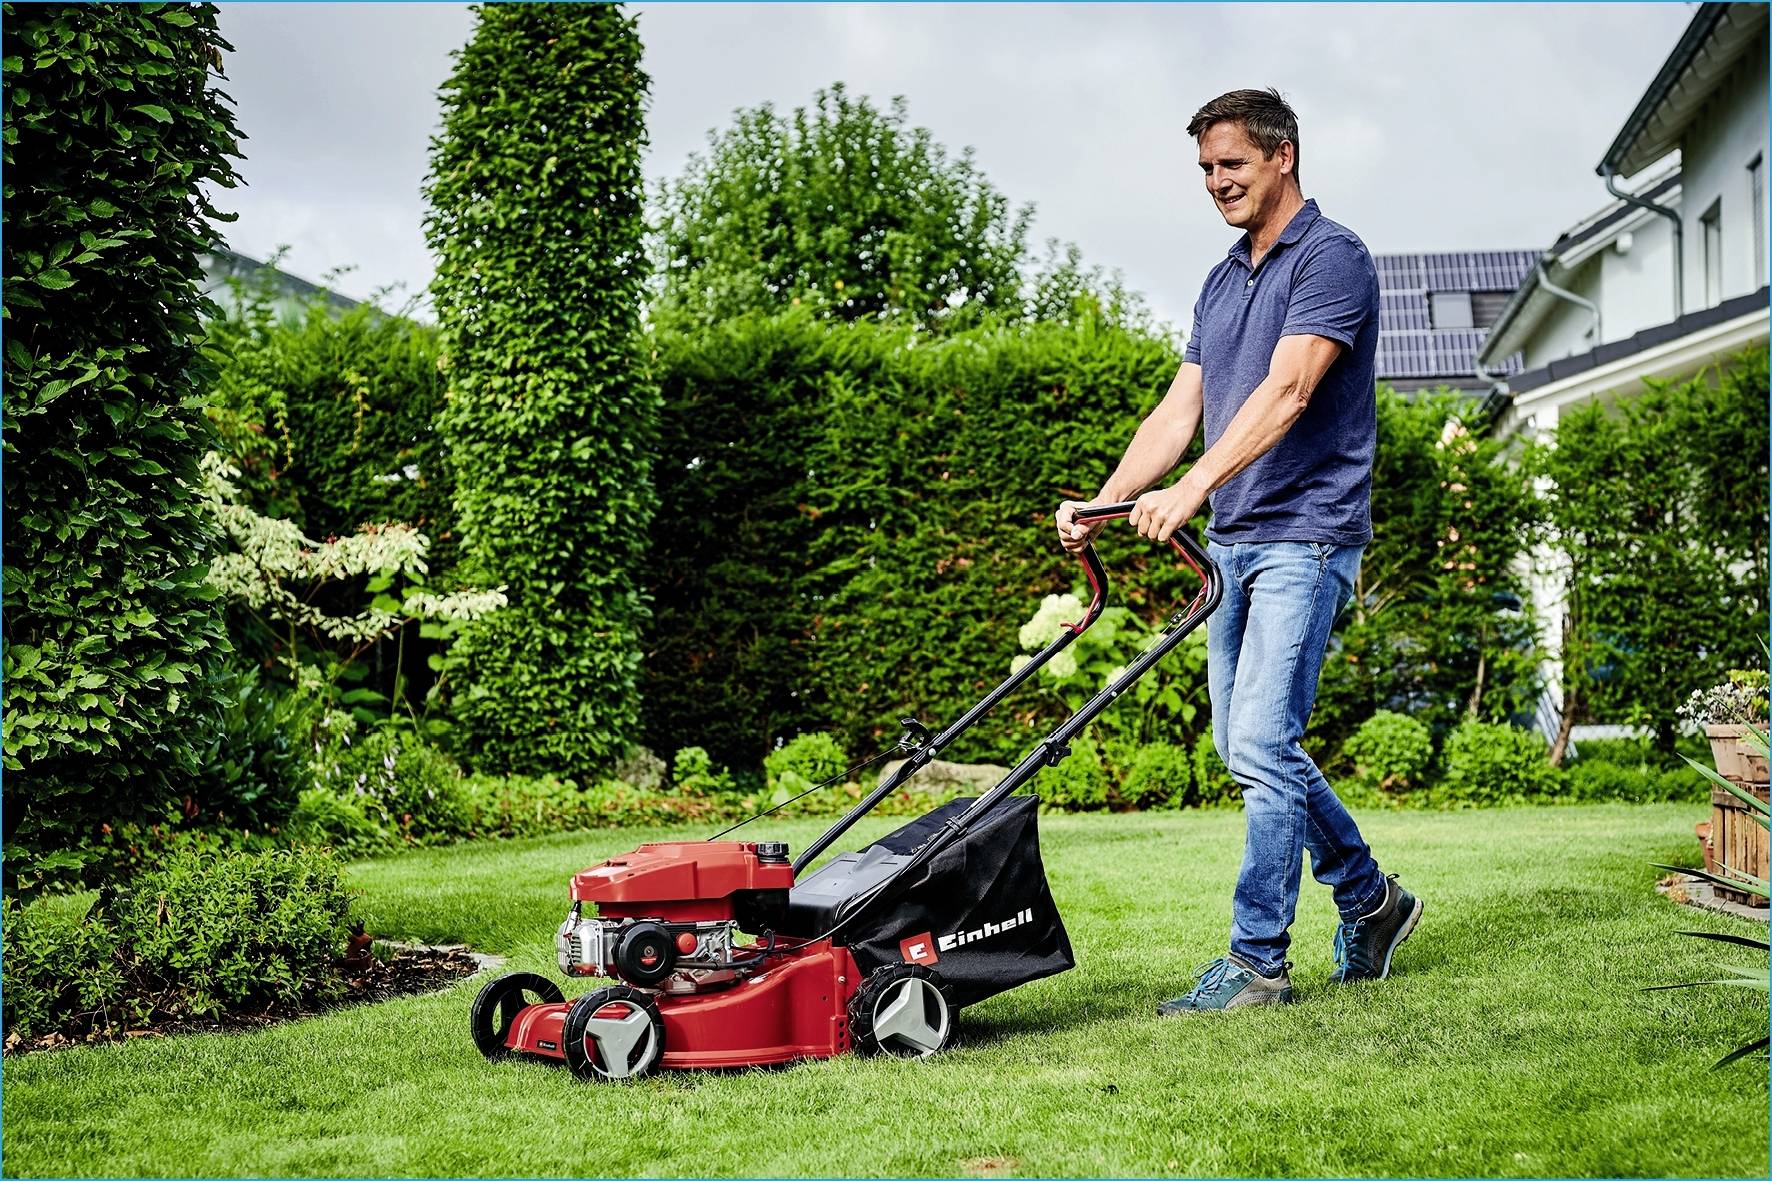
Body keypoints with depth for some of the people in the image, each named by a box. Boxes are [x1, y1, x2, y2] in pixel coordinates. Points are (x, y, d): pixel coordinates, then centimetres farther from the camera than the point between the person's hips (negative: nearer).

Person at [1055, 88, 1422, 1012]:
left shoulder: (1331, 258, -9)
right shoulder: (1223, 282, 17)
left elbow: (1285, 393, -22)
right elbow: (1178, 412, 13)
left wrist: (1187, 491, -32)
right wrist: (1104, 501, -2)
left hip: (1305, 536, -9)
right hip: (1233, 541, 9)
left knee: (1261, 744, -12)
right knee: (1247, 749, 12)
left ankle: (1257, 961, -3)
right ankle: (1370, 898, 28)